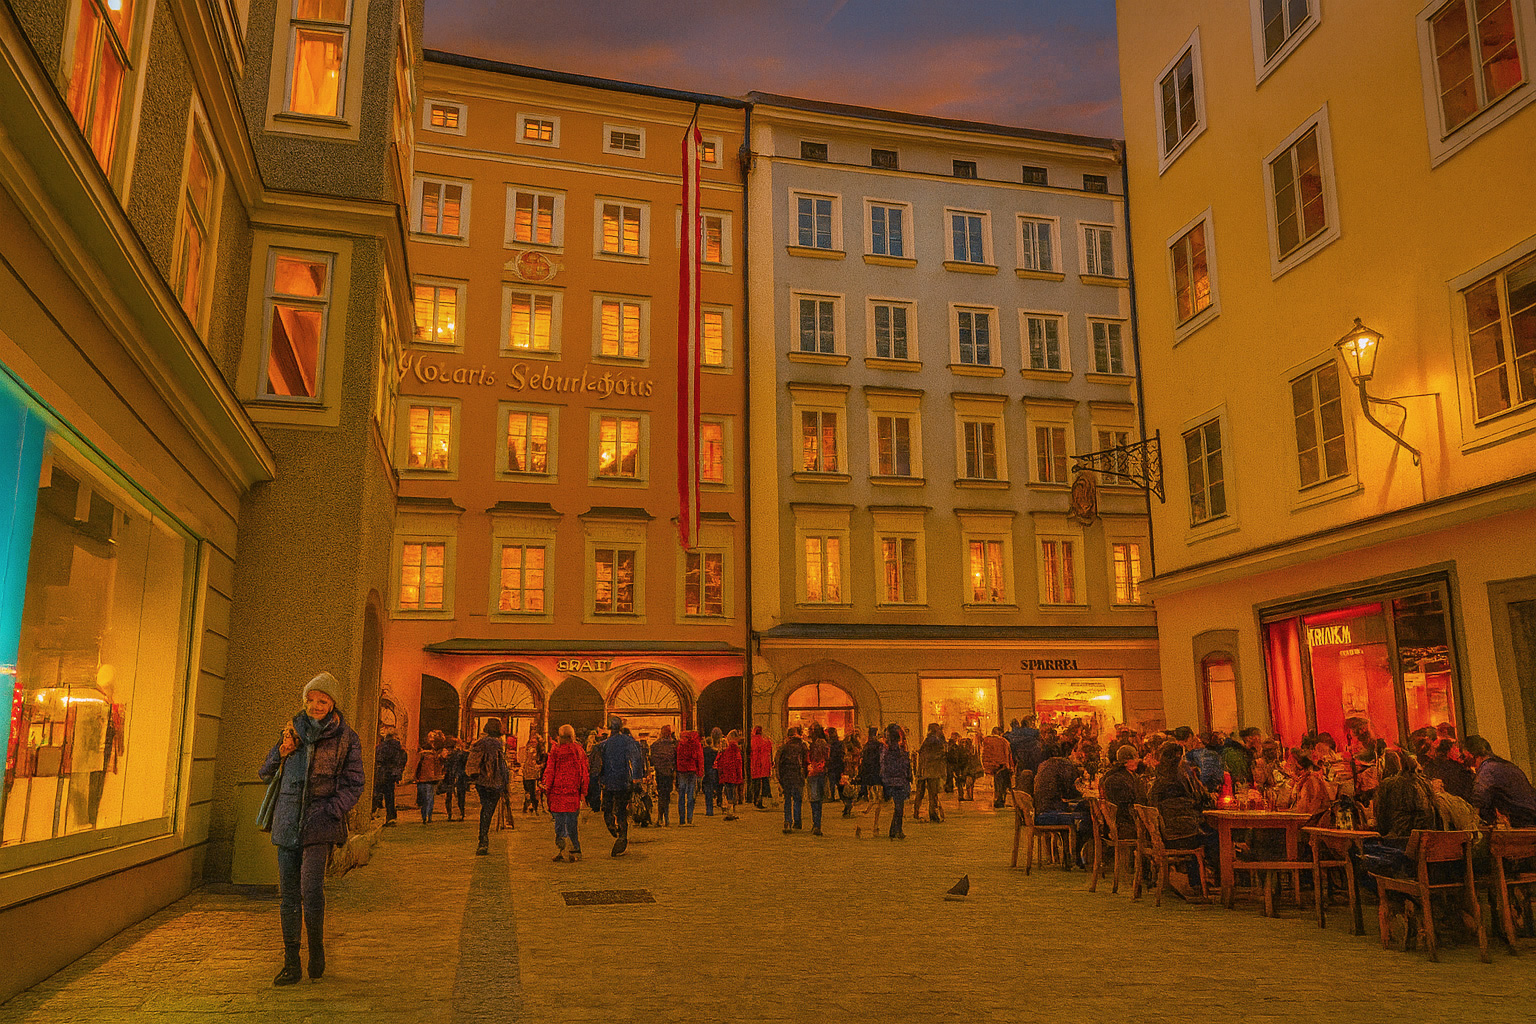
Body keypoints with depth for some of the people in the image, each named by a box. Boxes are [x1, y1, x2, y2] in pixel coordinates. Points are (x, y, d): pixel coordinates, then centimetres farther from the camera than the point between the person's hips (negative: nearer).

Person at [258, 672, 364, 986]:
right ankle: (291, 964, 16)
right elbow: (265, 773, 19)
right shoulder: (292, 730, 11)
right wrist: (281, 753, -1)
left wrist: (330, 813, -11)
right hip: (287, 821, 4)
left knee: (311, 889, -15)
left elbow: (354, 784, 1)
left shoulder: (346, 739, 0)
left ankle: (316, 946, 10)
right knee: (288, 894, 6)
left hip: (320, 821, -4)